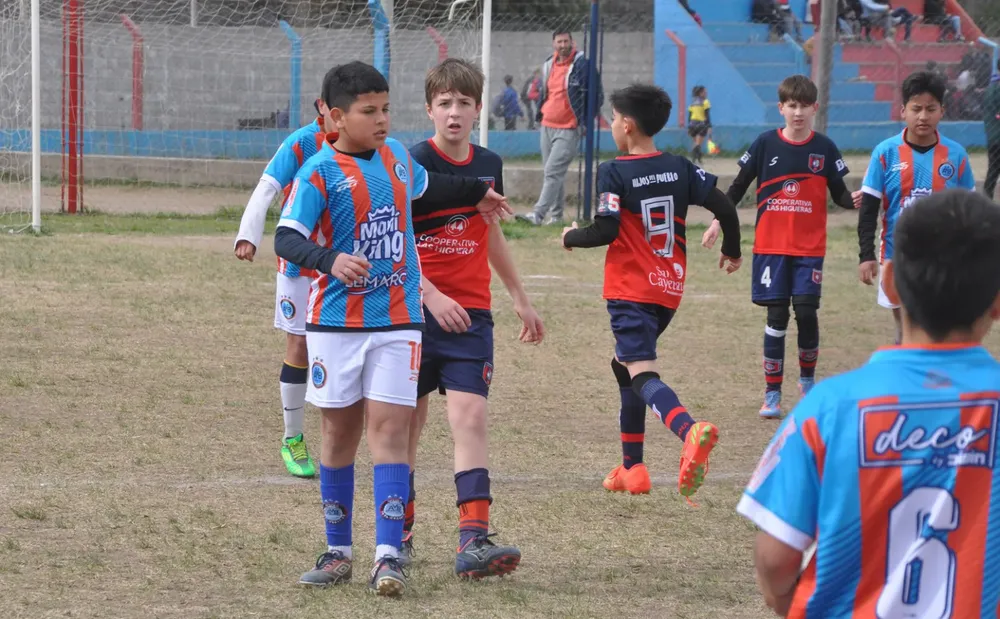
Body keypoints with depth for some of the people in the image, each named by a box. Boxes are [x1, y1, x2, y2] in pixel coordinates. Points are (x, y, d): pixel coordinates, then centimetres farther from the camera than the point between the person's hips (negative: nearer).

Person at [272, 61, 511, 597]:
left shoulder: (395, 156, 7)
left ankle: (388, 557, -13)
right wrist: (330, 260, -37)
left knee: (389, 428, -7)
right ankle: (339, 553, 20)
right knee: (339, 433, 7)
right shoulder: (319, 173, -10)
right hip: (336, 323, -3)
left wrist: (474, 193, 44)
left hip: (396, 320, 3)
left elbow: (424, 189, 30)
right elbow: (286, 238, -19)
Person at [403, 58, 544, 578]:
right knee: (408, 421, 8)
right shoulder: (413, 164, -7)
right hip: (417, 308, -3)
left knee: (470, 416, -12)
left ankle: (474, 541, -22)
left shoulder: (489, 166, 8)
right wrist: (432, 296, -23)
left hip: (470, 315, 3)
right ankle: (399, 530, 26)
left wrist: (520, 297, 31)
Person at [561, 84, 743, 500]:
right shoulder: (680, 169, 7)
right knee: (625, 364, 23)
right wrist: (732, 252, 20)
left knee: (643, 374, -17)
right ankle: (631, 469, 21)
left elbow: (605, 231, -16)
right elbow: (724, 208, 3)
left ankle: (690, 431, -48)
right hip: (669, 289, 7)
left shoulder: (614, 173, -9)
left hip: (630, 290, -7)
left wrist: (571, 237, 5)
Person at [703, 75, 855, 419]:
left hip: (809, 248, 0)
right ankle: (772, 394, 5)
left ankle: (808, 379, 20)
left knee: (806, 311, -6)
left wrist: (856, 200, -17)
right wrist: (719, 221, 2)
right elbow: (739, 187, 8)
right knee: (777, 315, -2)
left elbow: (839, 194, 5)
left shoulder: (824, 149, 2)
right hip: (771, 246, 0)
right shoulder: (766, 144, 0)